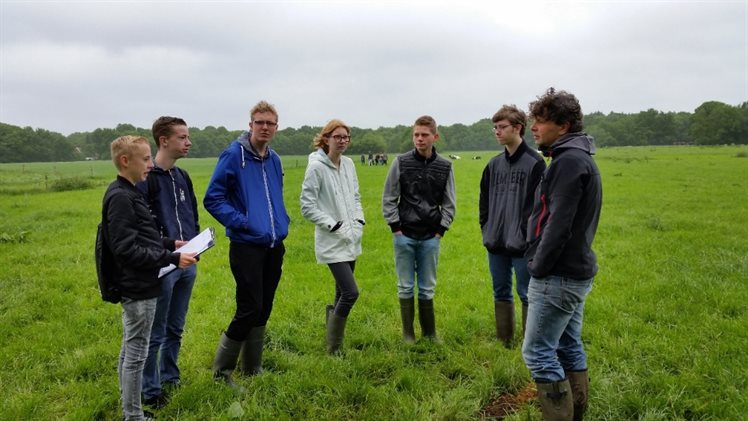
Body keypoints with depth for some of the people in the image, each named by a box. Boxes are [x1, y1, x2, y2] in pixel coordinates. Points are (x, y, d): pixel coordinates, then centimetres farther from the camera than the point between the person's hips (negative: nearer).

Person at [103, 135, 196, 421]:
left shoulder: (127, 194, 12)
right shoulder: (121, 197, -18)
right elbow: (127, 250, -23)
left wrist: (170, 244, 12)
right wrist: (172, 258, -23)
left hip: (136, 286, 10)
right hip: (138, 288, -10)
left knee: (130, 350, 17)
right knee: (136, 353, 0)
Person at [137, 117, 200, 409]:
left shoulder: (182, 176, 13)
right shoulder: (146, 179, -12)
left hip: (187, 264, 8)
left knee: (175, 329, 18)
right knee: (155, 334, 4)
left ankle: (170, 380, 33)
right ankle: (151, 392, 17)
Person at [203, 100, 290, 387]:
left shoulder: (274, 160, 12)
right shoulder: (233, 155, -10)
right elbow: (212, 199, -10)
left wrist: (283, 222, 9)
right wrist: (240, 221, -17)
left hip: (274, 246, 7)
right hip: (246, 246, -7)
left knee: (263, 310, 13)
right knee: (249, 309, -7)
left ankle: (253, 369, 28)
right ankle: (222, 371, 12)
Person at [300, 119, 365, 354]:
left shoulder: (348, 164, 8)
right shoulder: (316, 167, -13)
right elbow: (307, 207, -12)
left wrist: (359, 221, 3)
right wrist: (334, 225, -16)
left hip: (351, 240, 7)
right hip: (332, 242, -7)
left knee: (342, 293, 14)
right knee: (351, 292, -12)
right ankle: (333, 350, 3)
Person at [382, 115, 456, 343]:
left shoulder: (445, 166, 1)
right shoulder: (401, 162, -4)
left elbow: (449, 203, 6)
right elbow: (388, 199, 0)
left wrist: (440, 230, -1)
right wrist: (396, 228, -5)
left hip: (430, 237, 1)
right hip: (404, 236, -1)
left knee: (427, 287, 10)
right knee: (406, 286, 7)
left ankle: (430, 332, 23)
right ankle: (408, 333, 19)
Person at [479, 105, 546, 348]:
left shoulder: (534, 162, -8)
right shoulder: (494, 164, 11)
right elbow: (484, 199, 17)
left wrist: (527, 235, -14)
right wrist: (486, 229, 8)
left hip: (521, 245, -6)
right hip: (495, 245, 6)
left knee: (527, 294, 3)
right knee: (501, 293, 14)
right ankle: (504, 343, 26)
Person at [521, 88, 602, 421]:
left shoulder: (569, 160, -17)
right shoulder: (579, 158, 14)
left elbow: (559, 225, -23)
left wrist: (538, 269, -14)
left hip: (558, 276, -10)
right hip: (574, 272, 10)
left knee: (538, 352, -3)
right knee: (569, 349, 15)